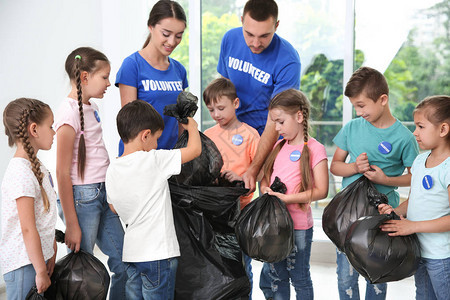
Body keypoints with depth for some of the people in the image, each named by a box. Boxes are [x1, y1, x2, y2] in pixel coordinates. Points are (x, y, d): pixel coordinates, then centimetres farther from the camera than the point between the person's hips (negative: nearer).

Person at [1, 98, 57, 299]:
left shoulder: (35, 166, 11)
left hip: (38, 255, 9)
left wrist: (51, 253, 16)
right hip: (23, 265, -9)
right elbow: (28, 229, -20)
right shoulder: (21, 173, -19)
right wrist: (41, 272, -17)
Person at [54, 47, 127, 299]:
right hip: (82, 196, -9)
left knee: (125, 264, 11)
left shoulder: (92, 107, 10)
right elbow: (63, 173, -16)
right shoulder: (69, 112, -15)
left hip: (103, 193, 9)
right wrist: (72, 225, -17)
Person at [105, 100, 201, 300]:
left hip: (131, 252, 7)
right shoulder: (154, 160, -15)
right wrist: (191, 126, 8)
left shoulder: (112, 169, 4)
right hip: (158, 253, -7)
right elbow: (195, 149, -10)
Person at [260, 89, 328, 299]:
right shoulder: (278, 147, 11)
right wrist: (266, 191, -5)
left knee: (300, 278, 5)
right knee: (276, 278, 15)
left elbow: (321, 191, -15)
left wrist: (287, 198, -20)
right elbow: (265, 178, 17)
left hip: (299, 224, -6)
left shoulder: (314, 149, -10)